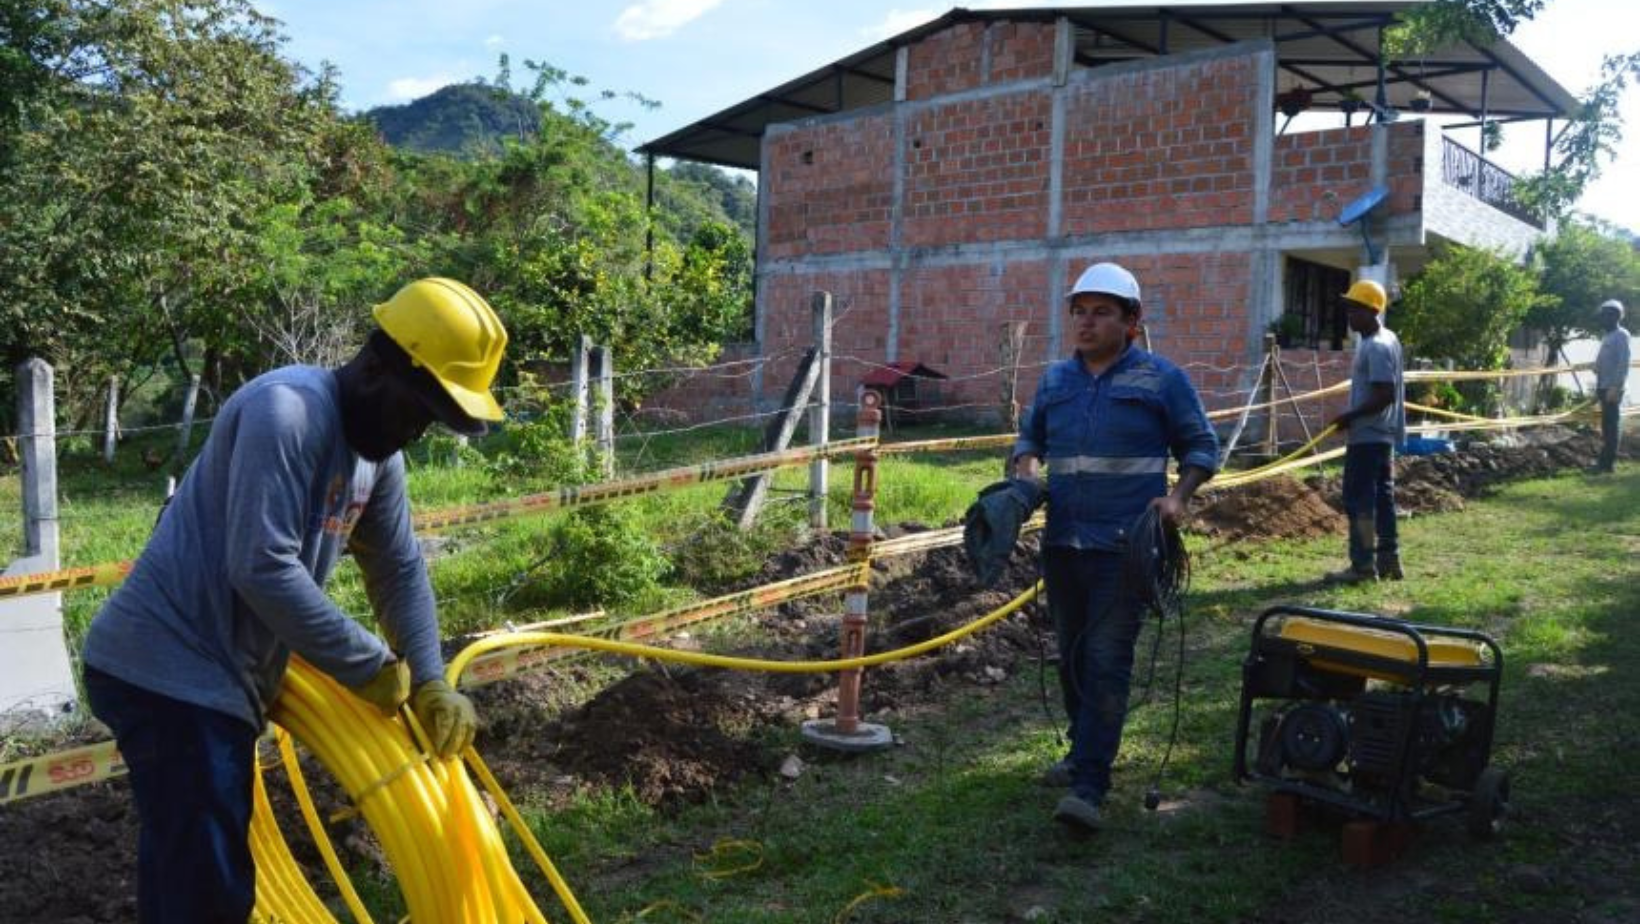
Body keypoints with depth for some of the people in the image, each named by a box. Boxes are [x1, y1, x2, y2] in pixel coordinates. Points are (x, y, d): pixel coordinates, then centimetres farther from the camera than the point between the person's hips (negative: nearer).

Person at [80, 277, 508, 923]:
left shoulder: (378, 452, 8)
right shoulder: (285, 412, -21)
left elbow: (399, 570, 14)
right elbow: (262, 569, -26)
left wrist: (430, 681, 2)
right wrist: (370, 667, -16)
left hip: (212, 674, 9)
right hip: (170, 670, -9)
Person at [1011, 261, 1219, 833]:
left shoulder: (1162, 379, -1)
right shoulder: (1056, 379, 12)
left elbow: (1202, 447, 4)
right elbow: (1030, 436, 24)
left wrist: (1178, 497, -12)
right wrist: (1026, 473, 2)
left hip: (1125, 547, -5)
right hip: (1062, 544, 5)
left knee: (1106, 663, -11)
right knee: (1071, 658, 15)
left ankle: (1089, 786, -10)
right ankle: (1085, 753, 33)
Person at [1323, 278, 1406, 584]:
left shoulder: (1375, 347, -19)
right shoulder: (1386, 339, 14)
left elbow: (1385, 395, -24)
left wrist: (1350, 416, -18)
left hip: (1367, 435, -11)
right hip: (1382, 433, 11)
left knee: (1358, 499, -6)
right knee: (1382, 497, 13)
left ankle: (1363, 565, -3)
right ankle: (1388, 560, 19)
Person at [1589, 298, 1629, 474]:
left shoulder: (1621, 335, -11)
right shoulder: (1608, 336, 17)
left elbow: (1623, 363, -18)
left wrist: (1615, 387, -22)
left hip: (1612, 388, -9)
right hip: (1604, 387, 9)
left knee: (1611, 425, -6)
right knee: (1607, 425, 12)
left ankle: (1606, 463, -5)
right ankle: (1605, 462, 17)